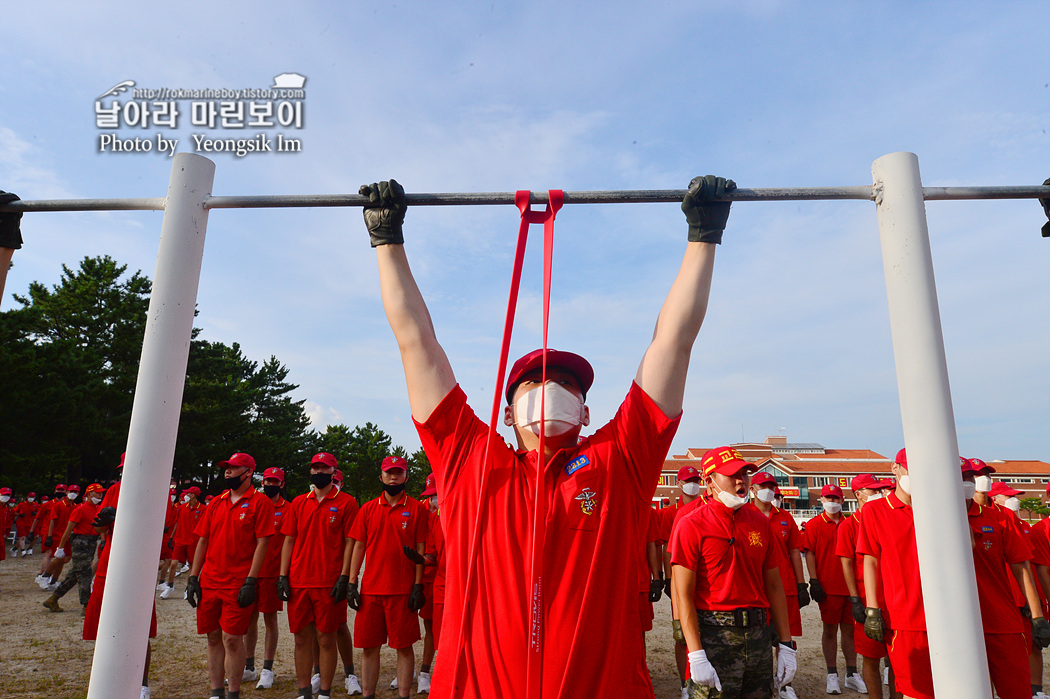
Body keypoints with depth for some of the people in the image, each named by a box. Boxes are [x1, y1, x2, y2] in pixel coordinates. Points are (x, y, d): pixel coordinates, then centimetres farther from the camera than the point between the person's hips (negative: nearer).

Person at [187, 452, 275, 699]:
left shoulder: (259, 502, -6)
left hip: (238, 584, -6)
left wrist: (250, 581, -16)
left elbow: (262, 543, -11)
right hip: (209, 583, 6)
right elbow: (202, 541, 13)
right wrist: (193, 578, 6)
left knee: (232, 639, -3)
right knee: (213, 638, 12)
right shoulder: (216, 503, 11)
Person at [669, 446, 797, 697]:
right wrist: (697, 656, -18)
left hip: (759, 634, 5)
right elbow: (682, 594, -12)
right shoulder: (692, 525, -9)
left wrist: (786, 645, 9)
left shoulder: (760, 523, 8)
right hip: (714, 635, -5)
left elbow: (774, 586, 12)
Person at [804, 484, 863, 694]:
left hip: (850, 585, 3)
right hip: (828, 587, -3)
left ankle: (852, 674, 20)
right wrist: (814, 581, -10)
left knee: (849, 629, 9)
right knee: (830, 630, 4)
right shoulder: (814, 524, 0)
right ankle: (832, 675, 13)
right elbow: (809, 554, -3)